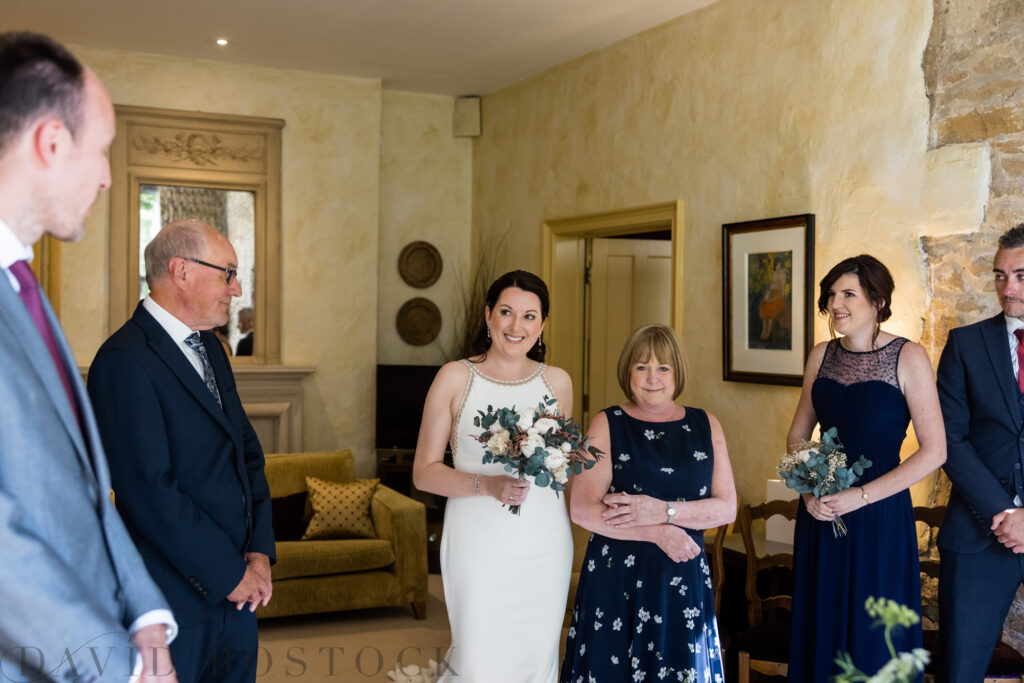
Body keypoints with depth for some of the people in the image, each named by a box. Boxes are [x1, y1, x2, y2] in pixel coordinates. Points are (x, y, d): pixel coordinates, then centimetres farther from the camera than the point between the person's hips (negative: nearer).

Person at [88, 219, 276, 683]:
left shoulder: (210, 349, 12)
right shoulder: (124, 361, -17)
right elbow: (151, 490, -22)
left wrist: (260, 550, 1)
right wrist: (229, 574, -15)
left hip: (238, 590, 8)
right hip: (180, 599, -8)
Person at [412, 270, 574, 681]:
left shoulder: (557, 382, 7)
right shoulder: (456, 377, -3)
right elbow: (424, 473, -4)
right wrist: (487, 485, -18)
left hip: (545, 545, 3)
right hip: (479, 544, -3)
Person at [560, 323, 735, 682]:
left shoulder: (706, 426, 6)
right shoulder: (608, 424, -2)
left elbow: (727, 507, -1)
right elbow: (582, 509, -11)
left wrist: (663, 510, -16)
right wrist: (660, 532, -14)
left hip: (684, 581, 2)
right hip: (617, 579, -2)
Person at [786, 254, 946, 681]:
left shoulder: (908, 357, -8)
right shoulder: (822, 356, 6)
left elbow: (934, 451, -12)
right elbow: (797, 435, 13)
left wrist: (862, 495, -15)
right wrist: (808, 491, -5)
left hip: (879, 516, -4)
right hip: (819, 516, 4)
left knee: (873, 638, 6)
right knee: (819, 629, 12)